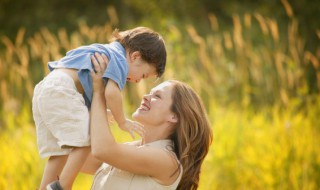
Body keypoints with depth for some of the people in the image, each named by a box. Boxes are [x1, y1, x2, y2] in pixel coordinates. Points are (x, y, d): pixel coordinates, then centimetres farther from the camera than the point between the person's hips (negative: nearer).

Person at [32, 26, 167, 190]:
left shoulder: (105, 51, 28)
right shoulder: (120, 61, -2)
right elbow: (111, 92, -17)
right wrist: (122, 121, -5)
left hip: (44, 90, 10)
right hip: (61, 90, -10)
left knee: (59, 152, 10)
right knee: (86, 140, -15)